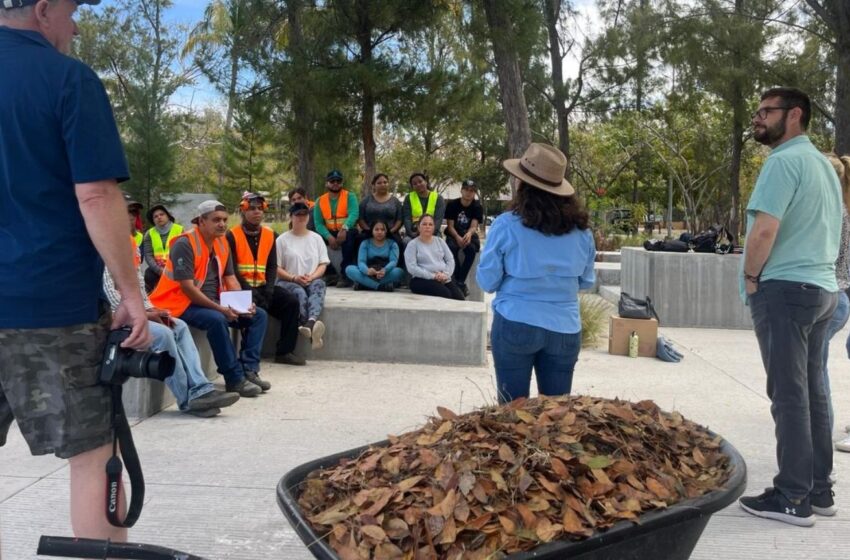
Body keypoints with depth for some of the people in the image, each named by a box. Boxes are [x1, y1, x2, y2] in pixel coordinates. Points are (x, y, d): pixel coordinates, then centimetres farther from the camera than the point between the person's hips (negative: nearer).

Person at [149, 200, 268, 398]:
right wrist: (220, 309, -27)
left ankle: (249, 370, -6)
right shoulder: (185, 244, -16)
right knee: (217, 320, -36)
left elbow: (230, 279, 9)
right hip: (184, 304, -8)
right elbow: (187, 287, -22)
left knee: (259, 315, -2)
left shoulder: (222, 244, 8)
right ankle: (235, 379, -25)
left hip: (215, 304, 8)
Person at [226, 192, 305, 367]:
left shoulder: (270, 235, 10)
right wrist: (250, 292, -20)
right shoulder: (232, 236, -5)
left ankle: (284, 351, -10)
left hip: (263, 286, 5)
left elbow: (272, 266, 7)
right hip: (242, 287, -5)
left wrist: (268, 290, -9)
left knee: (291, 302, -15)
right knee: (253, 306, -34)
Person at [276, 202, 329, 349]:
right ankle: (313, 331, -60)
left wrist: (312, 277, -10)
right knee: (300, 292, -36)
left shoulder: (316, 238, 17)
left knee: (319, 285, -35)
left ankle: (310, 322, -65)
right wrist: (294, 278, -14)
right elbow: (276, 268, 2)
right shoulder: (282, 240, 8)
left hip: (313, 280, 2)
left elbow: (323, 265, 10)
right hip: (288, 282, -2)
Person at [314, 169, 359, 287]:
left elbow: (353, 214, -20)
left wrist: (344, 229, -39)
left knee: (350, 235, -36)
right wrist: (329, 237, -25)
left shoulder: (350, 196, -2)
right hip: (329, 234, 3)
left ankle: (345, 274, -27)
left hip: (347, 232, -3)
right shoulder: (320, 201, 5)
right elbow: (318, 224, -5)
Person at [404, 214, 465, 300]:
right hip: (422, 280, -4)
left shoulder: (440, 241, 17)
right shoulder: (412, 244, 3)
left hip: (443, 280, 4)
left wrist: (446, 274, -8)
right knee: (445, 294, -32)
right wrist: (432, 276, -17)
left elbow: (450, 260, 12)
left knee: (459, 298, -23)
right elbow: (412, 267, -9)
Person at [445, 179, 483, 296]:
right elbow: (450, 226, -9)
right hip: (454, 235, 0)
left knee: (471, 249, -34)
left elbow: (474, 226, -16)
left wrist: (469, 234, -41)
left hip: (470, 235, 0)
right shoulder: (452, 205, -4)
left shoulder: (477, 207, -4)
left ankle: (459, 280, -23)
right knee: (452, 247, -34)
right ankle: (459, 281, -24)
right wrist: (458, 238, -29)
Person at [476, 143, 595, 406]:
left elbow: (487, 281, -4)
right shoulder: (581, 230, 0)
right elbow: (587, 281, 12)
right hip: (565, 329, 3)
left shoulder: (506, 225, -10)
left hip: (515, 326, -3)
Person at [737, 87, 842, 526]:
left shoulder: (783, 161, -12)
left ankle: (793, 499, 0)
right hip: (821, 287, 9)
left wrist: (750, 277, -7)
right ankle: (819, 490, 18)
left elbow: (764, 230, -22)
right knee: (812, 390, 12)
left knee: (788, 394, -5)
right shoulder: (822, 164, 18)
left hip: (785, 288, -9)